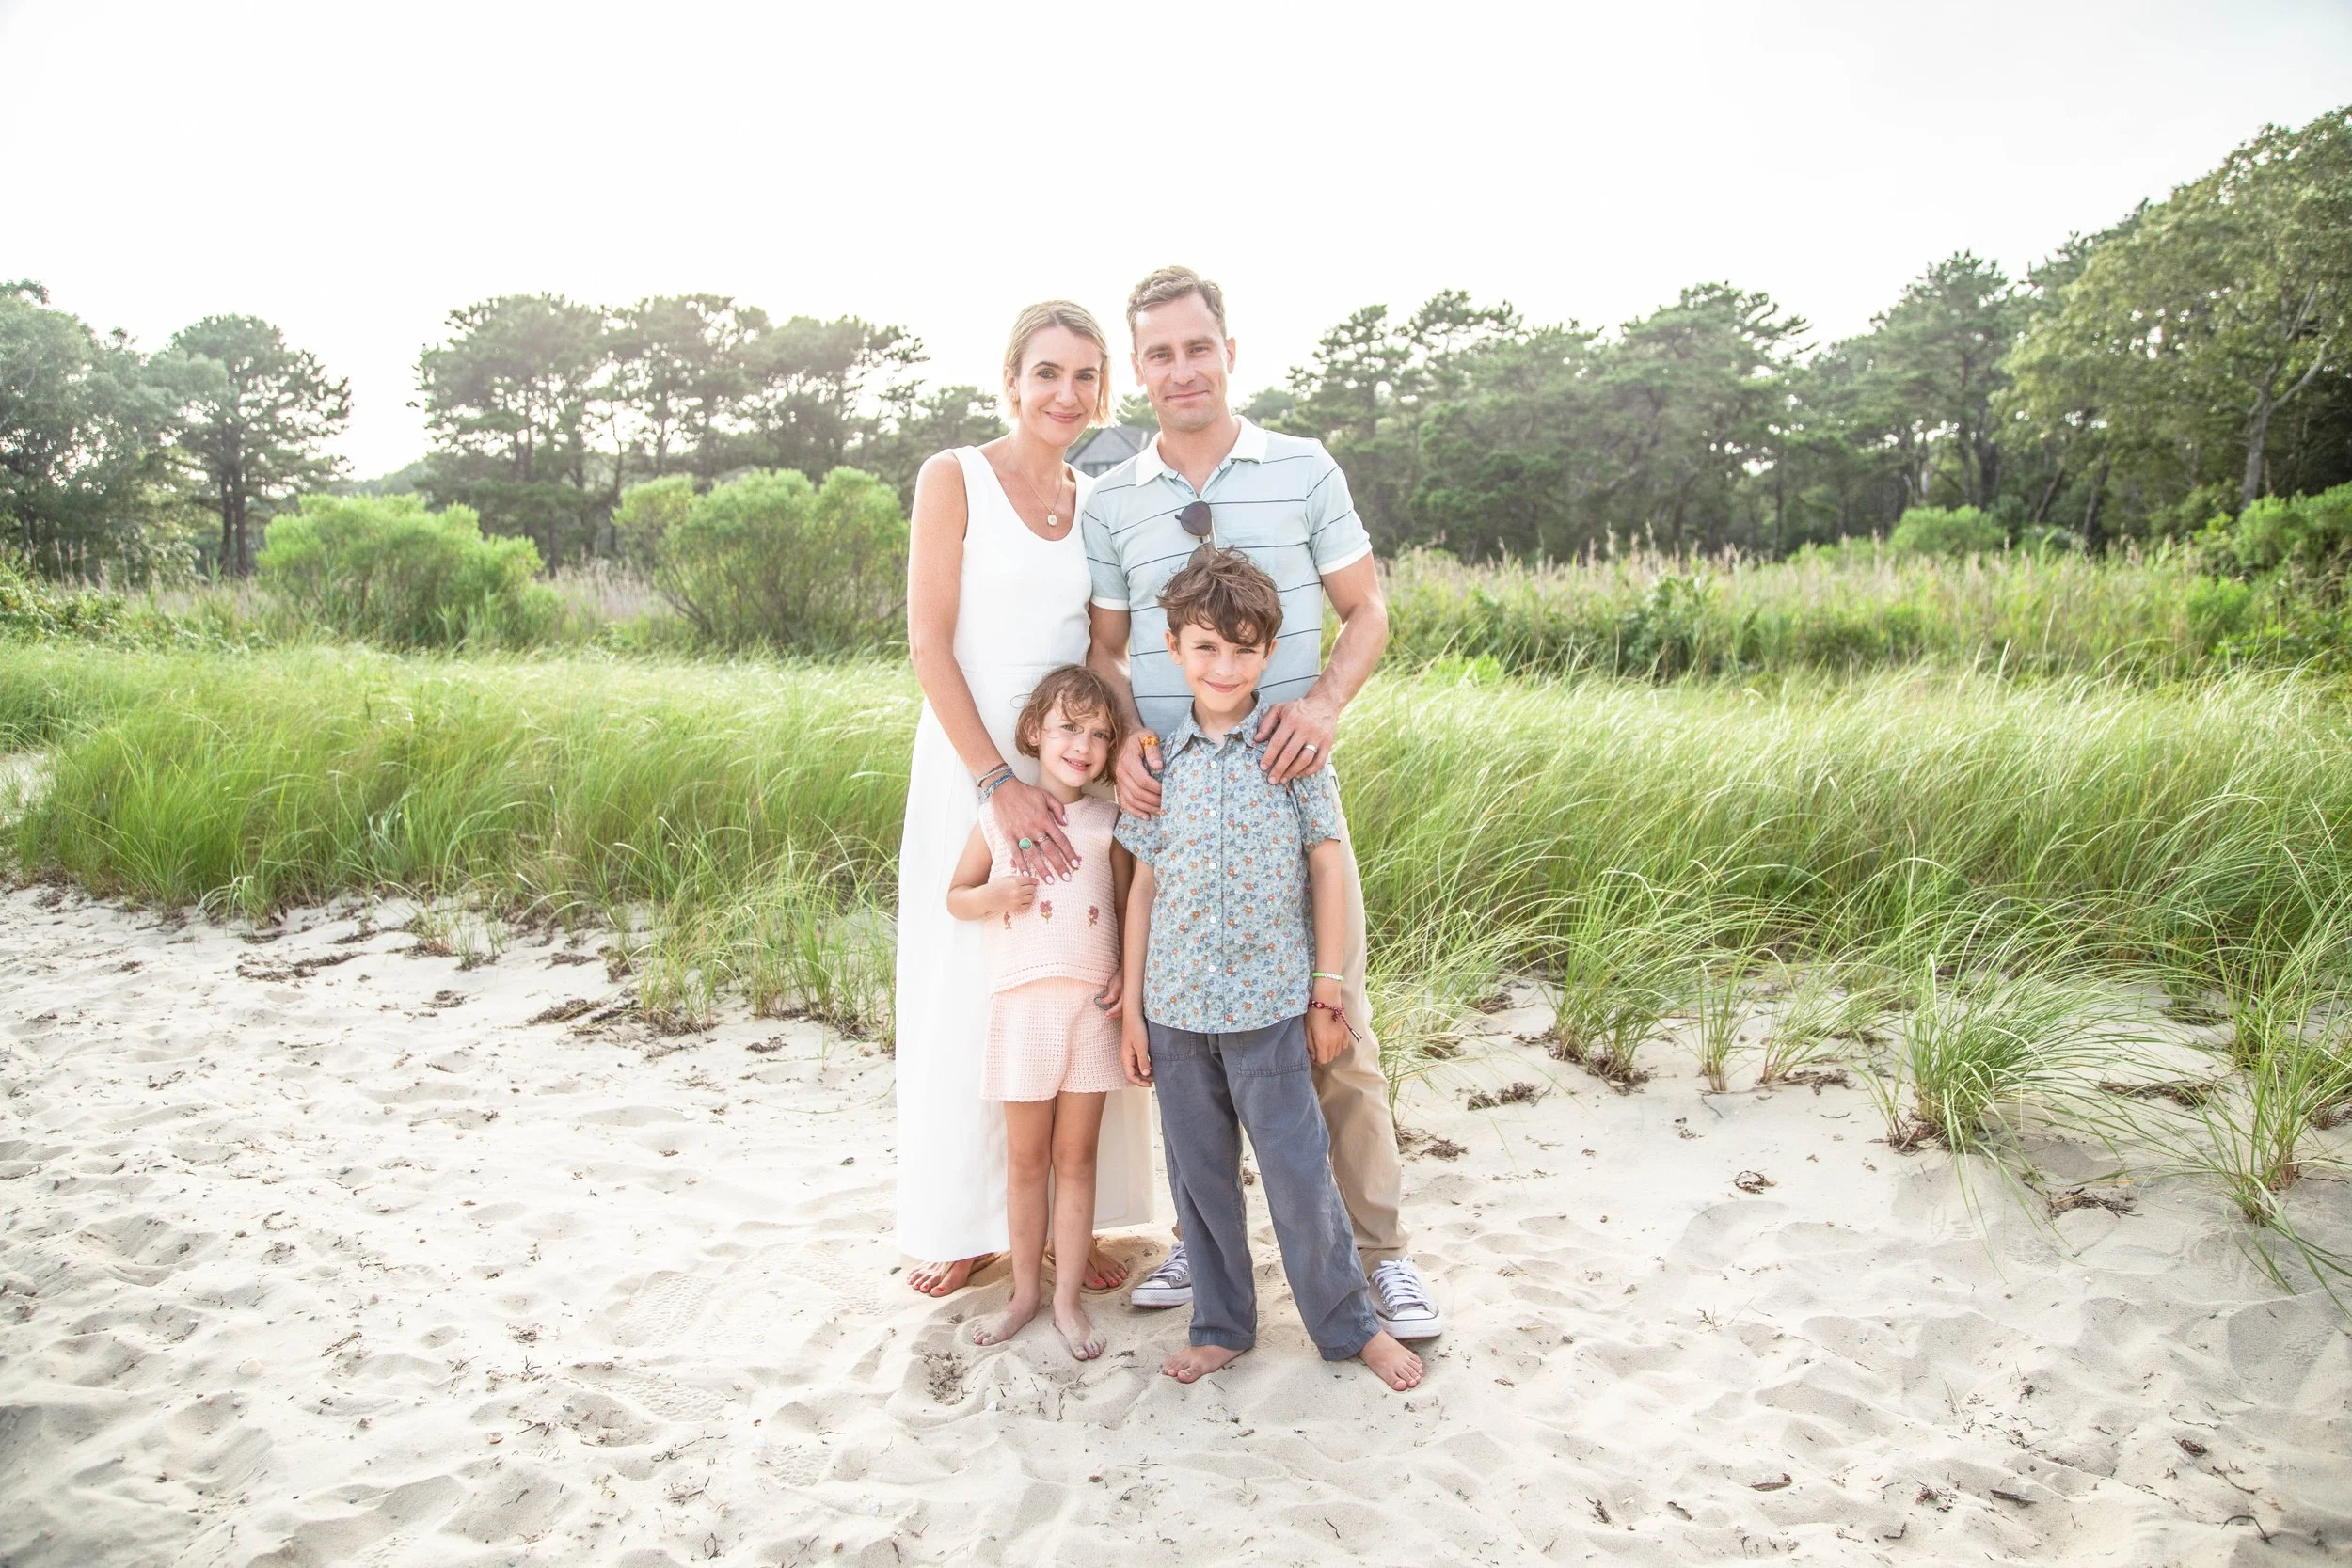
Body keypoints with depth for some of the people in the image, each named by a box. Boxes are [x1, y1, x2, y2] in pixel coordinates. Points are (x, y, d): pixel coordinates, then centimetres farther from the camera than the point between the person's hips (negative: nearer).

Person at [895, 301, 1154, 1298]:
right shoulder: (954, 479, -4)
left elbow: (1107, 647, 12)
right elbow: (929, 642, -11)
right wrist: (998, 782, -18)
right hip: (972, 766, -4)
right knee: (969, 990, 4)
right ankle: (959, 1221, 22)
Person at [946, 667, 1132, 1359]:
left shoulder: (1107, 822, 4)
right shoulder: (999, 818, 2)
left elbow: (1129, 908, 7)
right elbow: (955, 896, 10)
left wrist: (1131, 972, -8)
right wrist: (993, 896, -11)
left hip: (1092, 1005, 0)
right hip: (1023, 1006, 0)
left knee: (1076, 1156, 8)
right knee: (1025, 1158, 10)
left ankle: (1068, 1298, 19)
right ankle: (1025, 1292, 25)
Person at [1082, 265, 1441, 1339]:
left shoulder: (1305, 471, 3)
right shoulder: (1109, 504, 8)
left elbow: (1366, 613, 5)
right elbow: (1106, 649, 13)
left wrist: (1324, 701, -14)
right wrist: (1124, 737, -7)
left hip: (1289, 787, -2)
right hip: (1170, 799, 2)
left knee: (1335, 1022, 0)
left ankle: (1380, 1250, 14)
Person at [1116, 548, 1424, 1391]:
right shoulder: (1158, 761, 2)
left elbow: (1329, 868, -1)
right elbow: (1145, 885, 6)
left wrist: (1328, 991, -2)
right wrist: (1131, 1007, 6)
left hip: (1269, 1005, -3)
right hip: (1176, 1007, 3)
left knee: (1298, 1171, 3)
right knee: (1199, 1173, 13)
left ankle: (1350, 1324, 23)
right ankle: (1221, 1325, 30)